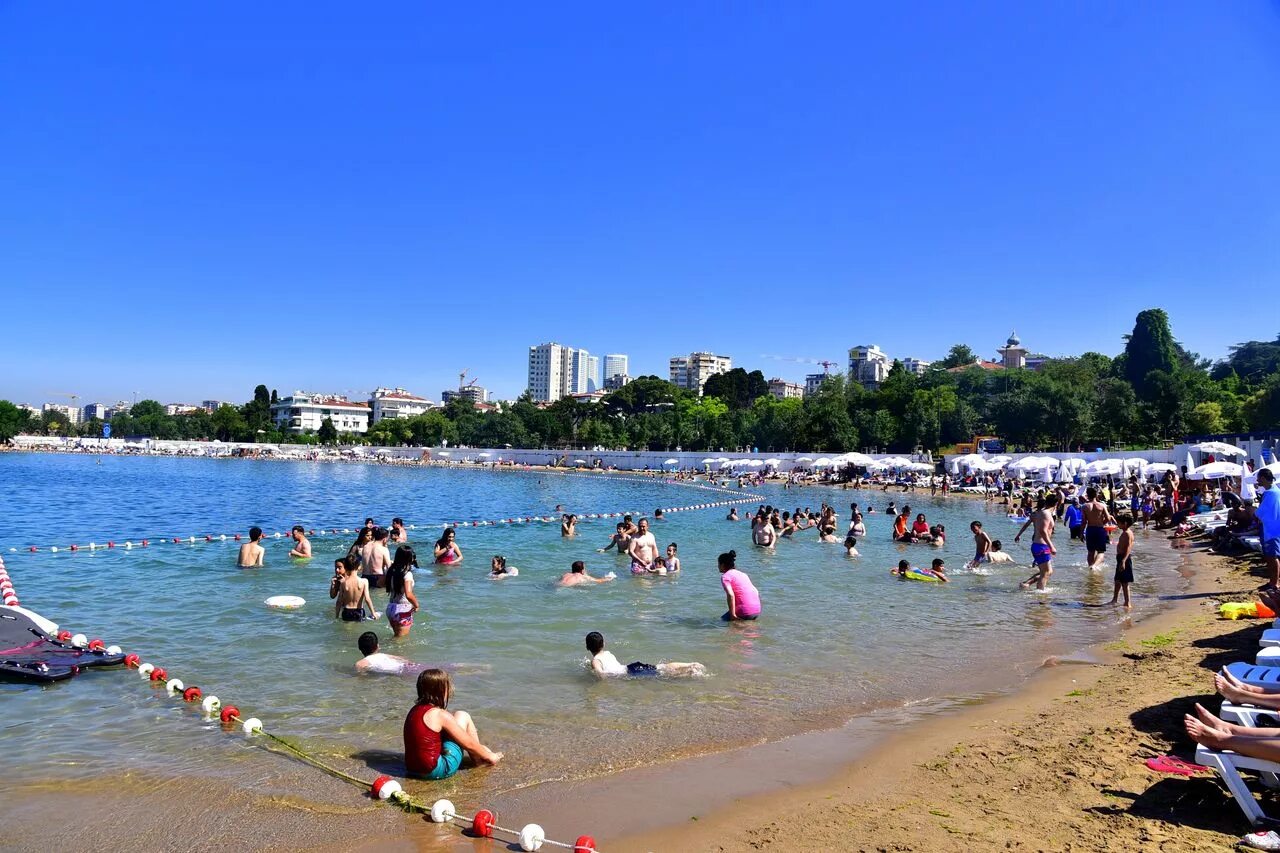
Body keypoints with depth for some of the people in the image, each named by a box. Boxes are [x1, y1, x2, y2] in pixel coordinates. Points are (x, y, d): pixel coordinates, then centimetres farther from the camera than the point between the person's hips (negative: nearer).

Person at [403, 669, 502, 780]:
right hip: (437, 771, -8)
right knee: (462, 716, 3)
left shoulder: (415, 710, 7)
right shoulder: (440, 715, -16)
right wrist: (490, 756, 10)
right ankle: (478, 758, 17)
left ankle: (478, 753, 30)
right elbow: (469, 743, -8)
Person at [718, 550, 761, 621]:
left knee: (723, 619, 15)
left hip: (744, 613, -7)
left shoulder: (725, 576, -3)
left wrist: (733, 615, -17)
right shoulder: (742, 574, 20)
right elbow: (756, 592, 19)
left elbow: (730, 595, -19)